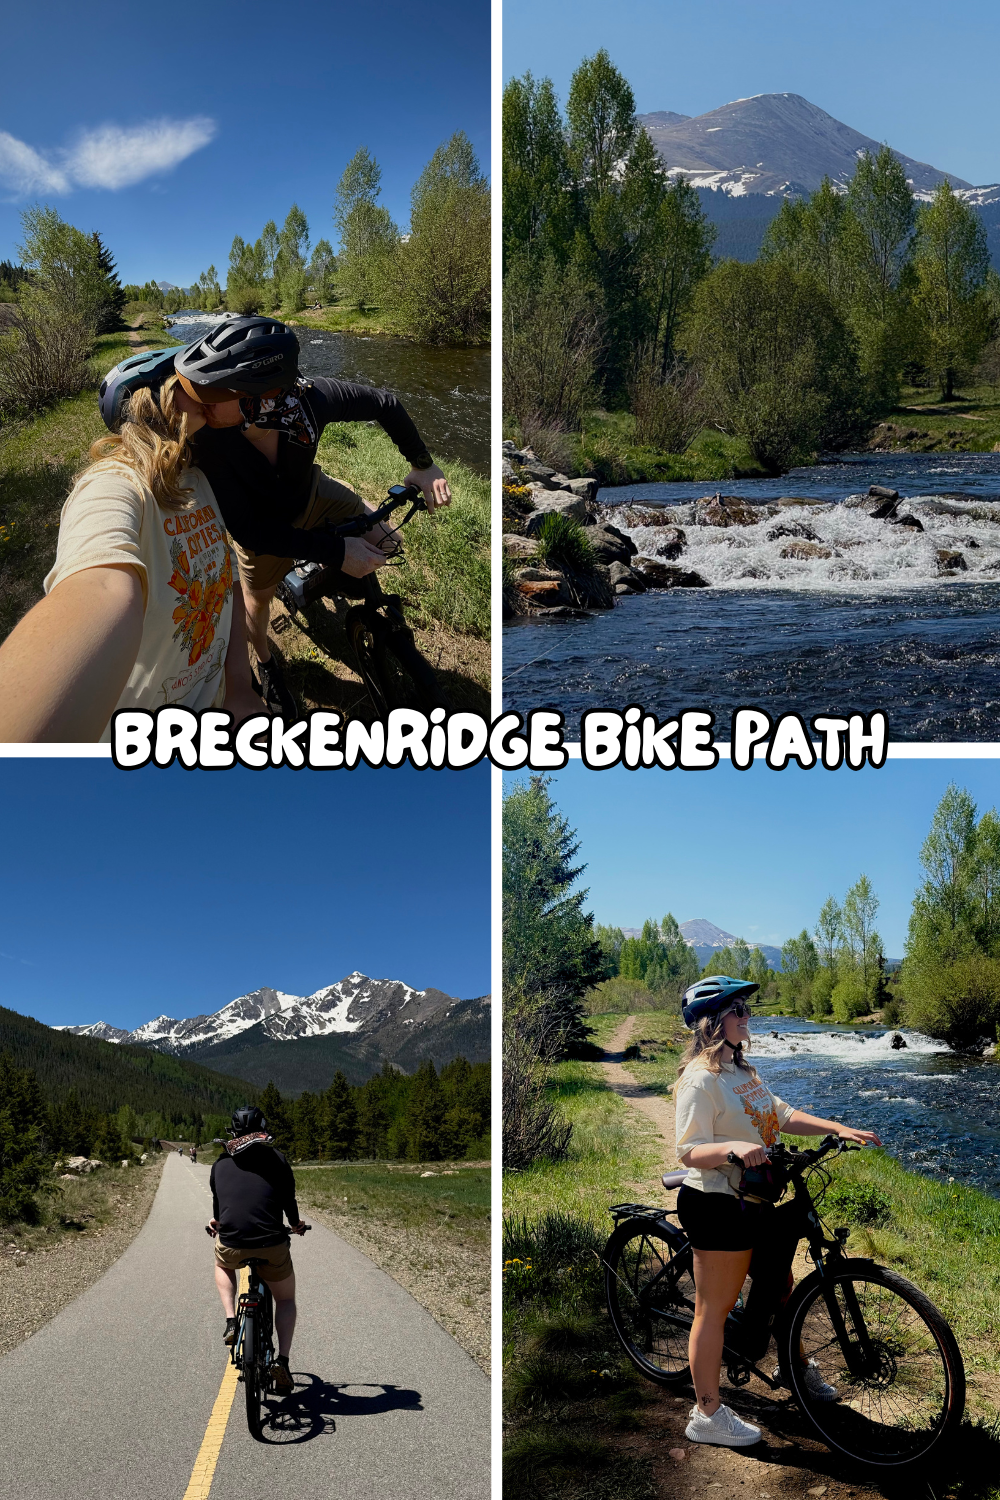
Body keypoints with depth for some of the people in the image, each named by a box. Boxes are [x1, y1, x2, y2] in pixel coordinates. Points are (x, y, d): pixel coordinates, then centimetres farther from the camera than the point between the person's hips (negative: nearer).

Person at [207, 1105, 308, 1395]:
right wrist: (297, 1225, 34)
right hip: (272, 1245, -1)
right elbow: (289, 1199, 13)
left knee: (222, 1265, 38)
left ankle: (231, 1322, 19)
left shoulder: (221, 1162, 13)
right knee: (286, 1299, 23)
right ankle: (282, 1362, 5)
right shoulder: (277, 1158, 6)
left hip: (232, 1245, 1)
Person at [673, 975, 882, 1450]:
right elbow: (689, 1151, -24)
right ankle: (707, 1415, 14)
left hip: (755, 1203, 9)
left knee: (779, 1286, 24)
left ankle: (798, 1367, 47)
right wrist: (735, 1148, -41)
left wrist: (838, 1129, 2)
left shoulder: (742, 1071, 11)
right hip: (718, 1208, -9)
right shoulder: (700, 1079, -20)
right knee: (714, 1309, 1)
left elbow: (782, 1115, 11)